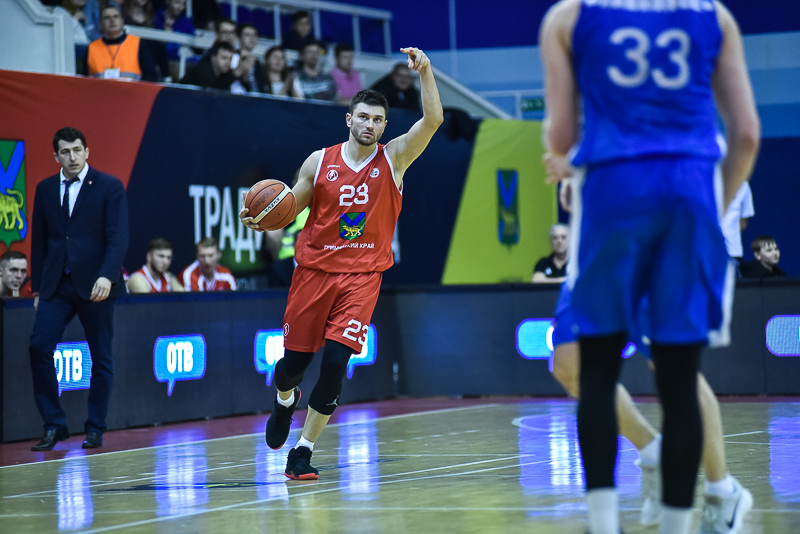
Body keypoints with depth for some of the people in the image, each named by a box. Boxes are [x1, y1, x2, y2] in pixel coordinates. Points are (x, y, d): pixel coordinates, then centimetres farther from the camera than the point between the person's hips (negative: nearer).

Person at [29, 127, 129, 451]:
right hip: (56, 285, 3)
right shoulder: (45, 189, 11)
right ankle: (53, 425, -3)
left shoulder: (110, 187, -1)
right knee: (39, 346, -12)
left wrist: (107, 276, -22)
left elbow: (118, 238, -8)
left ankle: (95, 429, 13)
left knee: (101, 357, 2)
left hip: (95, 285, -3)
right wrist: (37, 287, 9)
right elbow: (39, 240, 14)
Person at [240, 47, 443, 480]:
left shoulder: (395, 157, 0)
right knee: (294, 359, 7)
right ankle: (285, 400, 45)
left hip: (362, 276, -1)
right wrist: (259, 220, -12)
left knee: (335, 360, -14)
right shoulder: (319, 162, 2)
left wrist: (424, 71, -25)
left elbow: (433, 119, -13)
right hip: (314, 270, 1)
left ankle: (302, 451, -4)